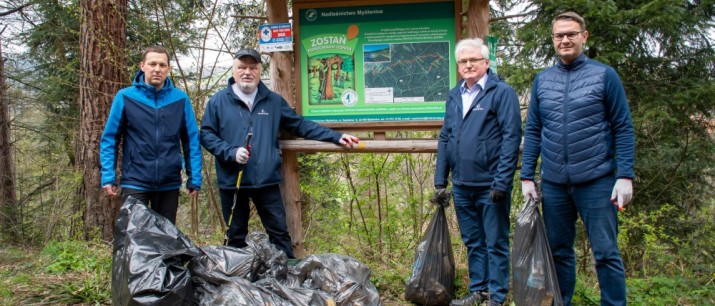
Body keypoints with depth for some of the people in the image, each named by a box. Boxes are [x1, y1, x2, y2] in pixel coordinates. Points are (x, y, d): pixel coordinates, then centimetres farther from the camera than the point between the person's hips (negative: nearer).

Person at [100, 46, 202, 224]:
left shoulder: (180, 99, 0)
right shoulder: (125, 97, -3)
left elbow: (192, 141, 2)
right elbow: (109, 139, 0)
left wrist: (194, 178, -1)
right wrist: (108, 176, -7)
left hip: (169, 183, 2)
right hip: (135, 182, -2)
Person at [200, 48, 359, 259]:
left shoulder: (273, 101, 10)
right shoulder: (218, 101, 3)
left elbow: (301, 125, 12)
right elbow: (206, 134, 0)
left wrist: (335, 137, 5)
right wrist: (231, 152, -15)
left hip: (267, 181, 1)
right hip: (232, 182, -1)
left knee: (280, 233, 5)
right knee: (236, 237, 11)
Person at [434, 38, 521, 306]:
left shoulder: (502, 92, -8)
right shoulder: (454, 96, 12)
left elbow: (511, 138, -14)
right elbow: (445, 138, 14)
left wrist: (501, 182, -18)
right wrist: (440, 181, 10)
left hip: (490, 185, -6)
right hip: (461, 185, 6)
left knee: (495, 243, 5)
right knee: (473, 242, 16)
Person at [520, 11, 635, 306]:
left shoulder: (604, 75, 0)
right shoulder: (542, 80, 9)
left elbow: (623, 128, -2)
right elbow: (532, 131, 9)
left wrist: (625, 176, -10)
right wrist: (527, 177, 4)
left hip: (596, 180, -3)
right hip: (554, 183, 4)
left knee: (606, 252, 0)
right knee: (558, 251, 12)